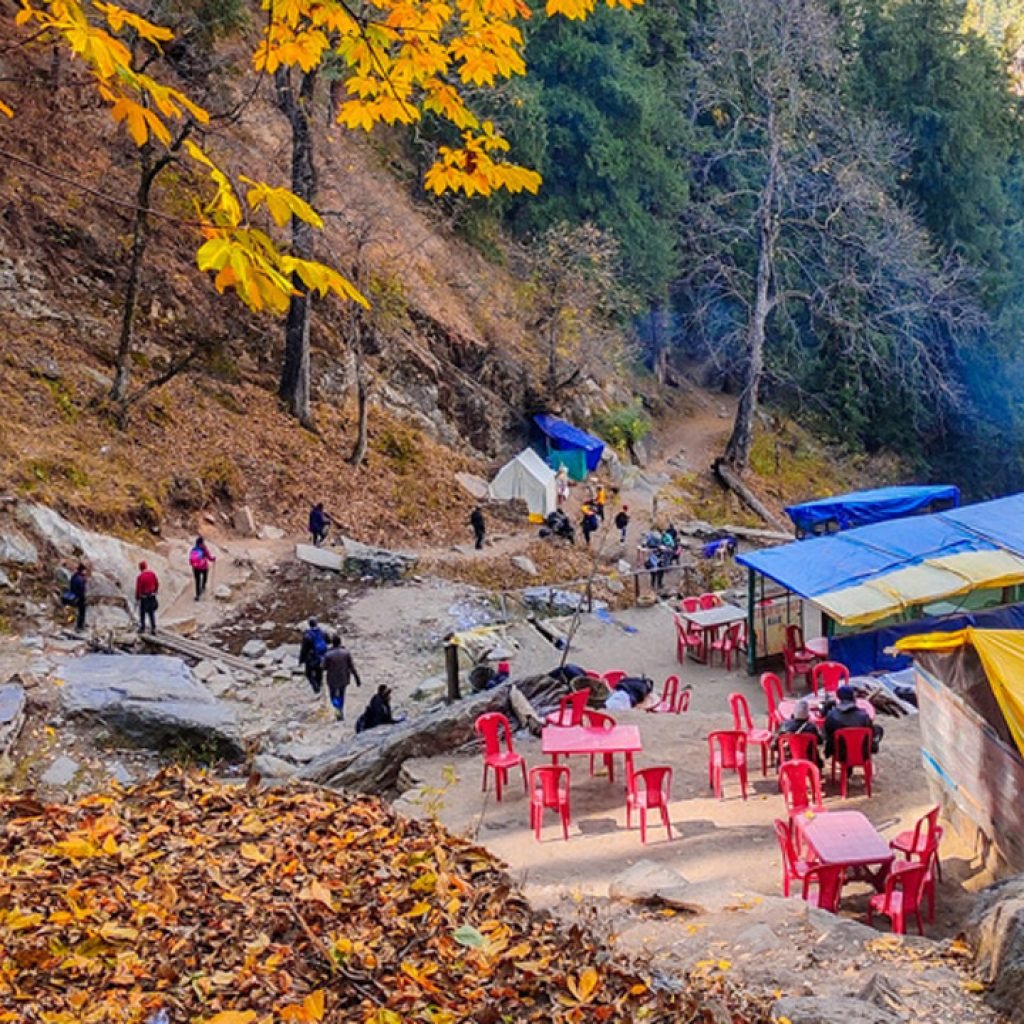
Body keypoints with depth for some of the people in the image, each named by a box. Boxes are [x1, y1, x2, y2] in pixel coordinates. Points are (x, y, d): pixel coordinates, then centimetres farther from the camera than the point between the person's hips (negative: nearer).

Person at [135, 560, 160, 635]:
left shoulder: (140, 576, -18)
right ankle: (153, 628, 8)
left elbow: (138, 588, -13)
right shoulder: (152, 573, -5)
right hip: (152, 596, 4)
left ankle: (142, 628, 17)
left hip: (144, 597, -4)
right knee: (152, 612, 11)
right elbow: (157, 584, 4)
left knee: (142, 612, 12)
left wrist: (137, 597, 0)